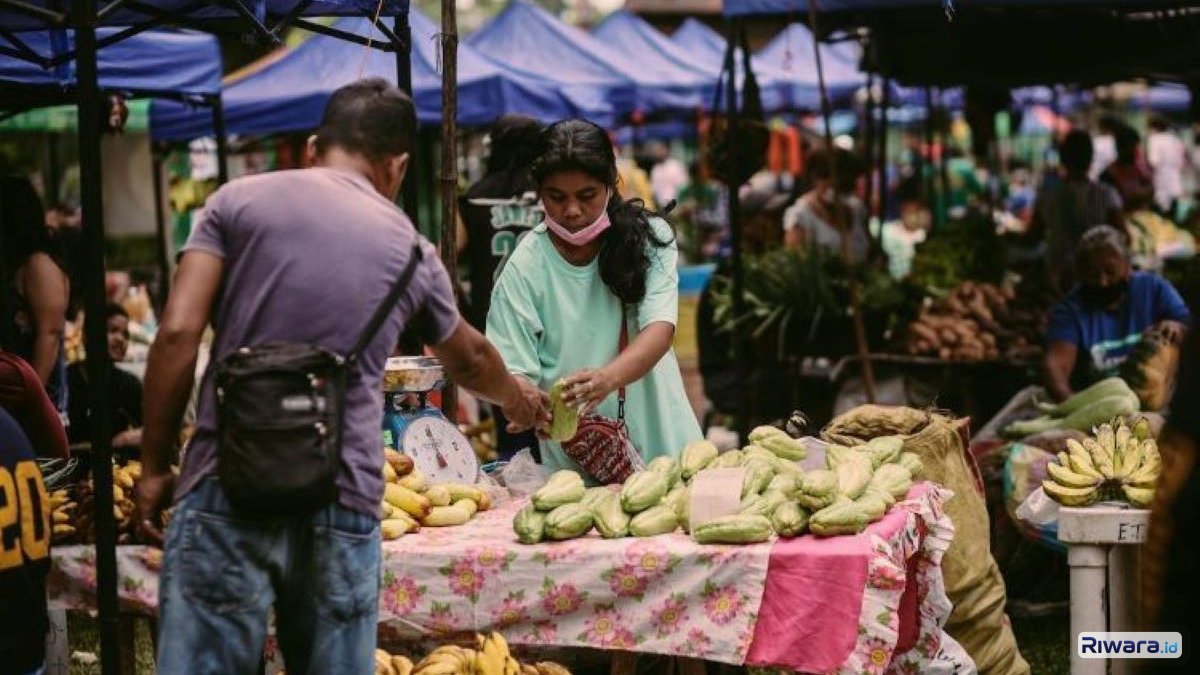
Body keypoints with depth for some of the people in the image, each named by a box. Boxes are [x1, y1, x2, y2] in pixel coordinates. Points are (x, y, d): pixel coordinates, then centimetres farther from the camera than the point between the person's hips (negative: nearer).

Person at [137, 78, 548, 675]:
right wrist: (518, 399, 53)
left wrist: (154, 466, 4)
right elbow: (468, 359, 32)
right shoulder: (410, 249, 13)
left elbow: (178, 332, -3)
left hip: (227, 491, -2)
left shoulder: (238, 200, 6)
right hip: (343, 507, 2)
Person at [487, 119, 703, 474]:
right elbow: (512, 371, -6)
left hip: (660, 438, 1)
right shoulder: (526, 267, -3)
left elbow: (660, 328, -12)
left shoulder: (648, 237, 0)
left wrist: (609, 377, -32)